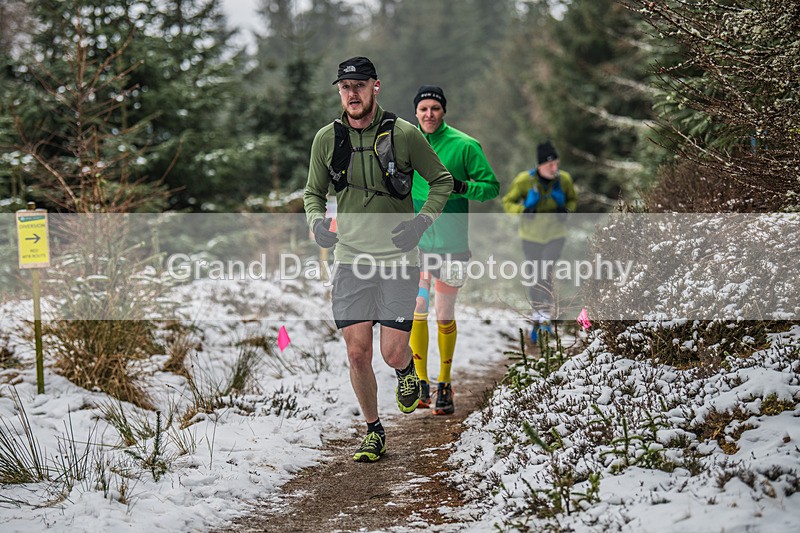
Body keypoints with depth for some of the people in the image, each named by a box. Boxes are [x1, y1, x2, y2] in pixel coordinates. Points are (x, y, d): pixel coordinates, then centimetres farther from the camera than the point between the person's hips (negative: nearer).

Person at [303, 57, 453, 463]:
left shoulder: (404, 134, -4)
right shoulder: (326, 139, 3)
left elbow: (442, 181, 7)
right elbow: (313, 192, 16)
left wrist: (422, 220, -8)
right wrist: (316, 220, -5)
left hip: (398, 259, -2)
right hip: (350, 259, 2)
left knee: (393, 353, -6)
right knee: (357, 353, -2)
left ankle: (407, 370, 32)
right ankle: (373, 432, 18)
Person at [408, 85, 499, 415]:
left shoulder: (465, 146, -3)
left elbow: (492, 187, -2)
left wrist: (461, 187, -18)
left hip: (452, 242, -2)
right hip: (416, 240, 2)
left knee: (444, 315, 2)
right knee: (416, 310, -2)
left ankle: (444, 384, 14)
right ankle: (421, 383, 9)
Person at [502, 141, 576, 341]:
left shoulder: (564, 179, -12)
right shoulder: (525, 180, -18)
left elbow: (572, 200, 7)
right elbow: (508, 202, -6)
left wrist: (566, 210, -15)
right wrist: (523, 210, -26)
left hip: (555, 234, 0)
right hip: (531, 236, 1)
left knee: (546, 272, -21)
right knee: (534, 278, 11)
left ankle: (546, 313, -11)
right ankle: (537, 316, 30)